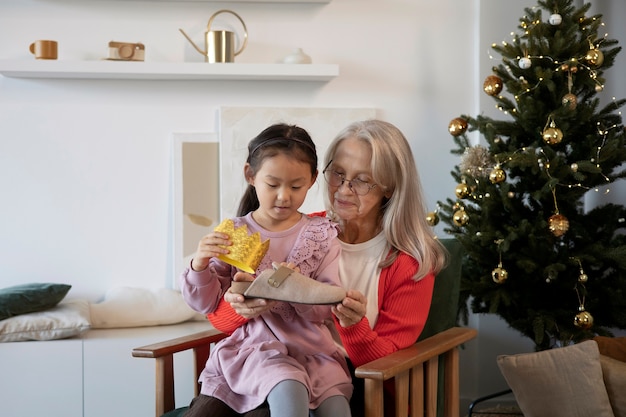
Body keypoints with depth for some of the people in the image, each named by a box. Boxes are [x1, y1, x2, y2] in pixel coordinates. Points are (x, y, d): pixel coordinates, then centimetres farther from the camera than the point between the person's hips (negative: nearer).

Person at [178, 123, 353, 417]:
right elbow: (207, 304, 6)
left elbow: (326, 308, -1)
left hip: (310, 348, 2)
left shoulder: (321, 235, 4)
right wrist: (200, 266, -14)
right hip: (252, 345, -1)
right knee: (288, 390, -32)